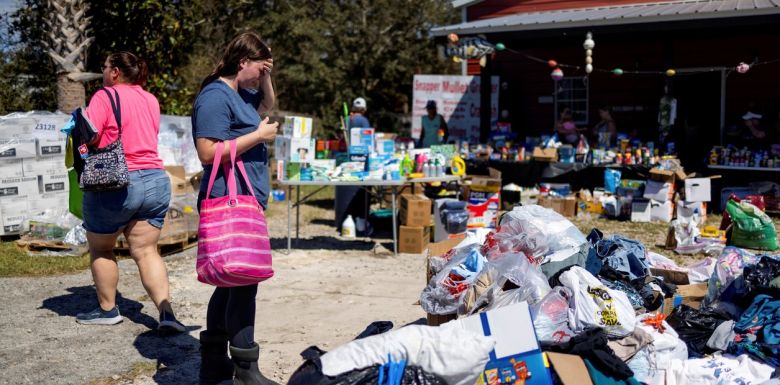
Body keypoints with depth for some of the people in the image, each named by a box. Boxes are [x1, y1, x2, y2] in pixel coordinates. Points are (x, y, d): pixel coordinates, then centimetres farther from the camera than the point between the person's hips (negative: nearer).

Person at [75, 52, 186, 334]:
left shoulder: (105, 97, -8)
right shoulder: (151, 100, 12)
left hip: (116, 185, -5)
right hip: (156, 181, 6)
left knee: (100, 248, 15)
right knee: (146, 251, 7)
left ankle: (108, 310, 23)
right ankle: (166, 312, -6)